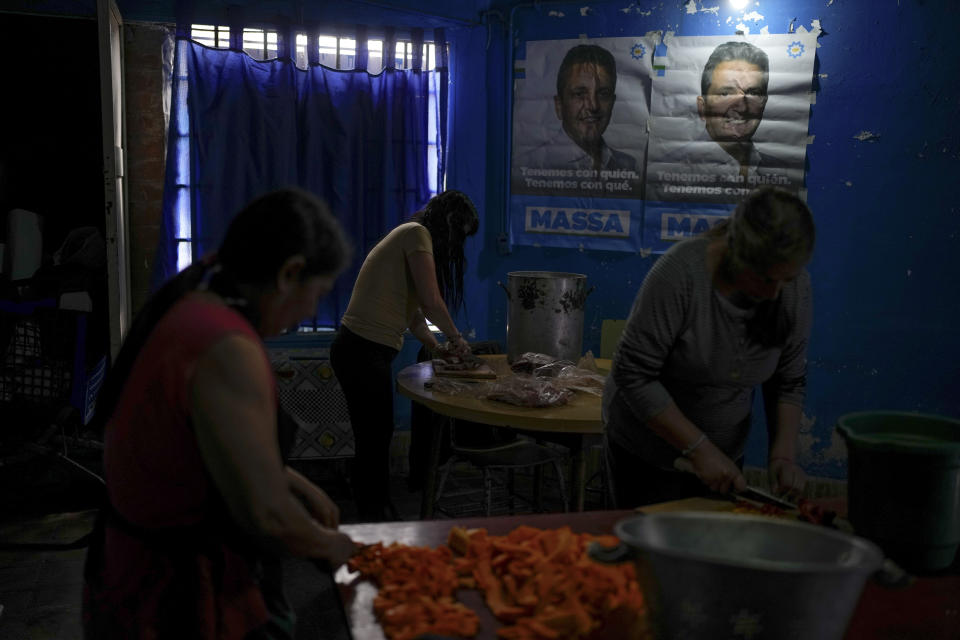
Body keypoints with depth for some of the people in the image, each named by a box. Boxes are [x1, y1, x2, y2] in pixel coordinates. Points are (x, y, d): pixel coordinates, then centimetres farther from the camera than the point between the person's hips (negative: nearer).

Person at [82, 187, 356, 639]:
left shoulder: (184, 310, 1)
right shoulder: (228, 350, -28)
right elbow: (267, 516, -28)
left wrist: (297, 485, 14)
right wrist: (328, 544, -8)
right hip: (185, 595, -9)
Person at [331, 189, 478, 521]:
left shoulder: (413, 236, 20)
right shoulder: (417, 233, -9)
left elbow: (414, 312, 20)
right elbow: (432, 301, -16)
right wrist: (456, 337, -1)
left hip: (366, 351, 10)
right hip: (363, 351, -10)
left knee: (378, 438, 16)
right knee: (374, 441, -1)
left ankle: (381, 515, 26)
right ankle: (374, 519, 8)